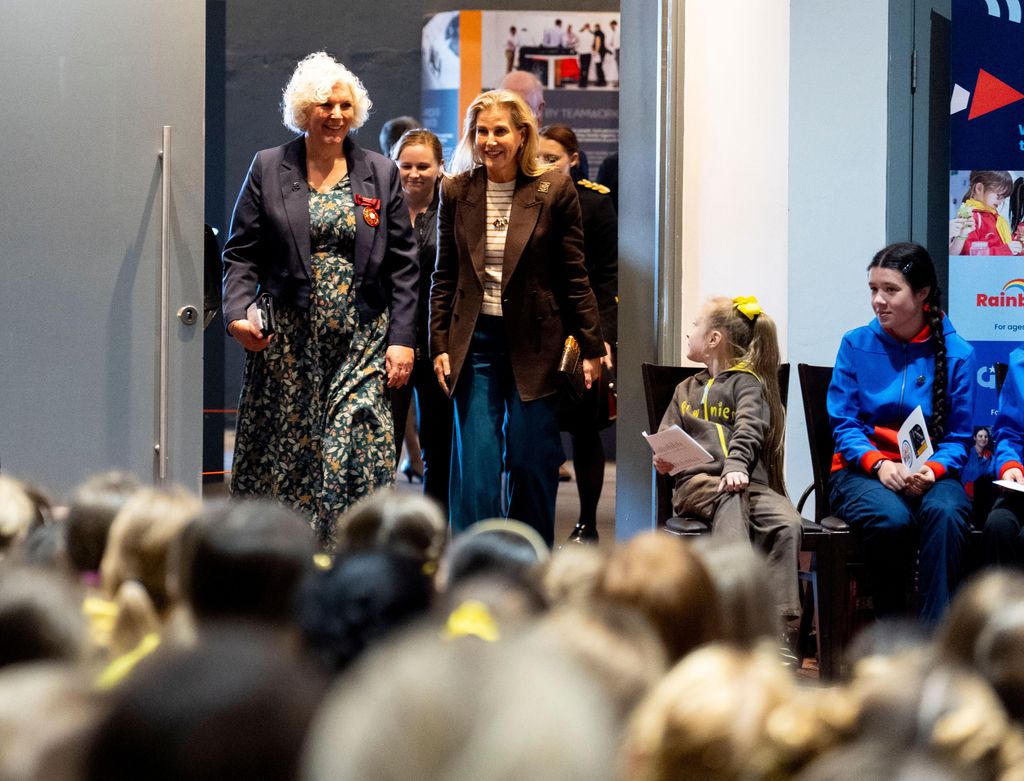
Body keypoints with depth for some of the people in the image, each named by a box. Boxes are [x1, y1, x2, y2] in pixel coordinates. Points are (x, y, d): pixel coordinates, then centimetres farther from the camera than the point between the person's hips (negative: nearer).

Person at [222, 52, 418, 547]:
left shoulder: (381, 174, 8)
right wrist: (237, 311, -11)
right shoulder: (268, 168, 6)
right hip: (286, 343, 0)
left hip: (362, 343, 0)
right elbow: (241, 252, 5)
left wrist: (402, 339, -1)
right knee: (283, 459, 2)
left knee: (359, 458, -9)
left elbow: (402, 265, 7)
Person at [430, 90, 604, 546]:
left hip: (535, 342, -1)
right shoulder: (457, 192, 3)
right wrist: (439, 346, 2)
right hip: (475, 340, 2)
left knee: (532, 462, 4)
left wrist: (591, 347, -1)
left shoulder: (554, 191, -4)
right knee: (476, 462, -3)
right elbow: (444, 278, 8)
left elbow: (575, 277, 0)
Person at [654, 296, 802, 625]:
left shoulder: (747, 382, 13)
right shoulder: (686, 390, 30)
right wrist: (662, 459, 2)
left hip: (746, 479, -1)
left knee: (788, 523, -30)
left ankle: (781, 622, -35)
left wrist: (737, 465, -25)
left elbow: (749, 428, -5)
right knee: (729, 499, -37)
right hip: (696, 480, 1)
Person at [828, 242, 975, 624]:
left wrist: (932, 470, -17)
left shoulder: (956, 353, 3)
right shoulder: (857, 345, 4)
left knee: (946, 513, -35)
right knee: (892, 519, -35)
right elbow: (843, 424, 2)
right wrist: (878, 464, -17)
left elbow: (958, 438, 5)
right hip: (862, 473, 0)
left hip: (930, 475, 0)